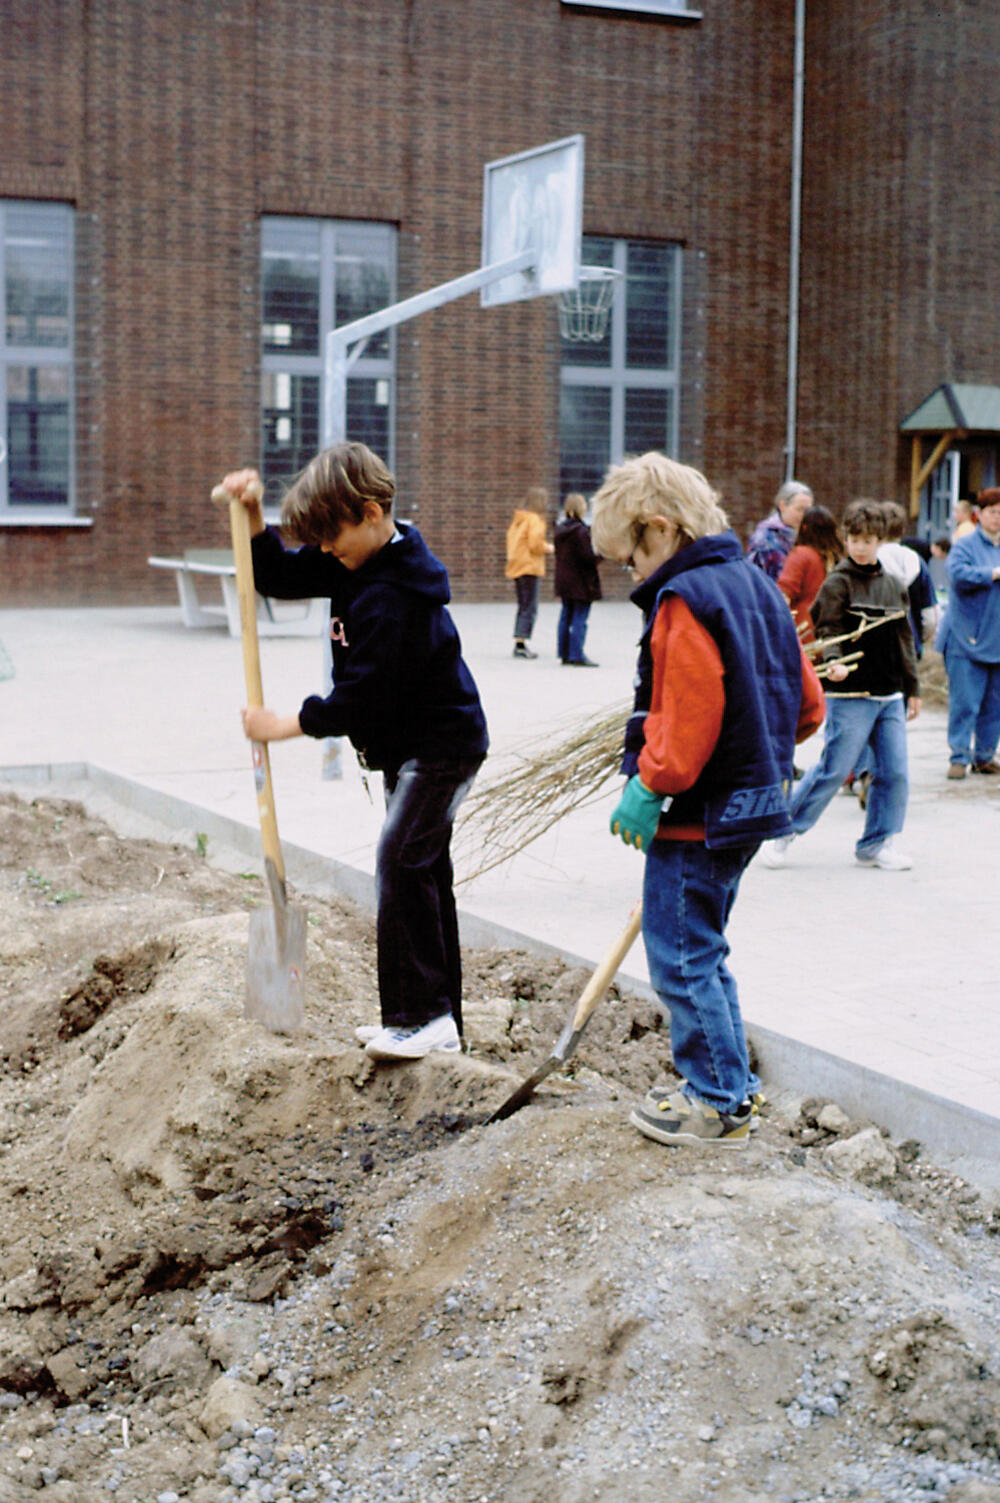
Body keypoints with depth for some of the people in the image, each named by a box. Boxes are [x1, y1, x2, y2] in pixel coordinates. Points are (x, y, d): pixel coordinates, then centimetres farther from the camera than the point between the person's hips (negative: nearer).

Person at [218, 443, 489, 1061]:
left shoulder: (388, 599, -25)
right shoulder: (356, 564, 6)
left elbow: (362, 699, -25)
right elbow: (281, 577, 13)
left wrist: (286, 725, -15)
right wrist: (254, 517, -3)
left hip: (441, 746, -11)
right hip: (415, 746, 11)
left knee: (402, 865, -16)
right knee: (423, 871, 12)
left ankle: (421, 1015, -11)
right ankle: (440, 1018, 18)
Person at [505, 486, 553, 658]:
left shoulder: (518, 518, 13)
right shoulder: (535, 519, -12)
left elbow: (511, 539, 16)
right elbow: (535, 544, -18)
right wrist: (549, 548, 0)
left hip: (516, 566, 9)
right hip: (529, 567, -9)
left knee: (523, 606, 14)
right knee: (530, 607, -7)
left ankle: (519, 643, 14)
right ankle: (521, 644, -11)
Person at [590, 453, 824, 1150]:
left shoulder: (685, 599, -18)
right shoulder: (756, 585, 11)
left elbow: (686, 719, -25)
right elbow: (807, 704, 15)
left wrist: (648, 787, -16)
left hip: (697, 813, -10)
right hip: (752, 800, 10)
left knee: (682, 960, 1)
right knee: (705, 951, 20)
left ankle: (718, 1105, 8)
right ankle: (732, 1084, 28)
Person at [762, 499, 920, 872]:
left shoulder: (893, 586, 13)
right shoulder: (837, 584, -5)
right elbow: (829, 631, -13)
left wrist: (912, 689, 20)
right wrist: (833, 661, -33)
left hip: (890, 696, 6)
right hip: (850, 696, -6)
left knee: (894, 772, 2)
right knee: (834, 769, -5)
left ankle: (877, 844, 15)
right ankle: (783, 831, 10)